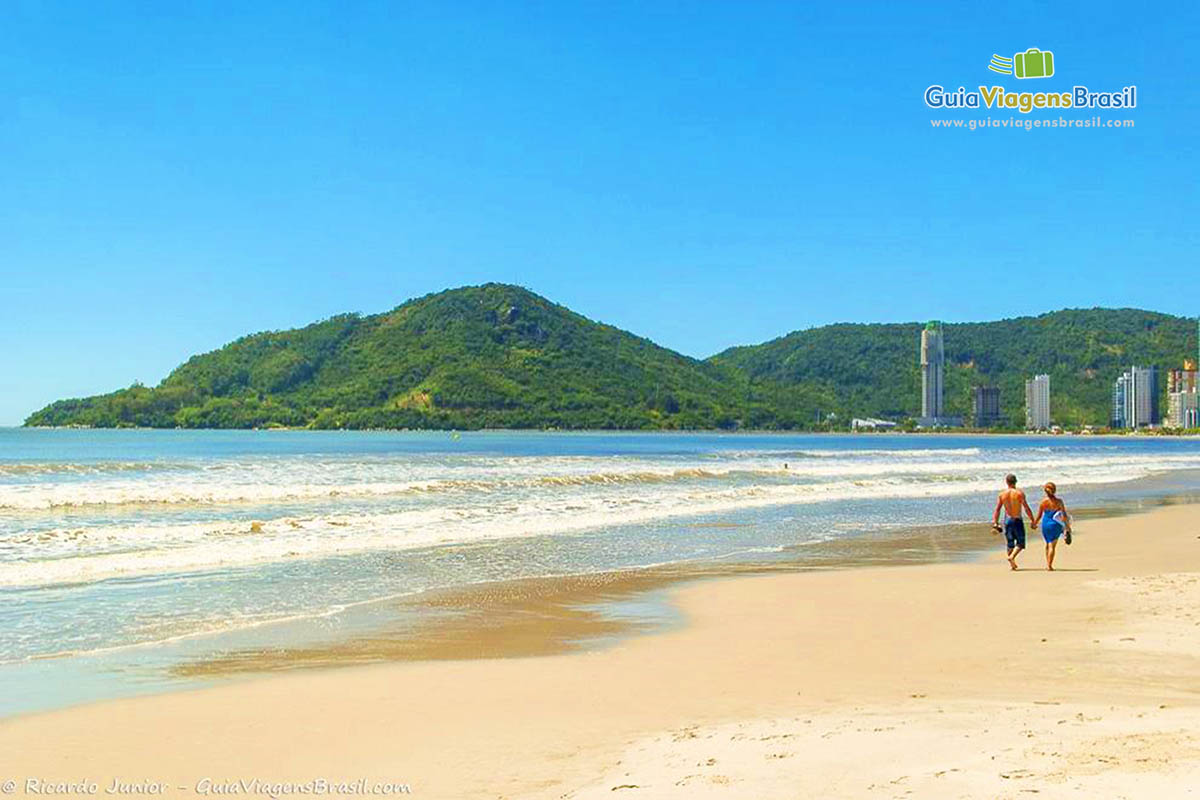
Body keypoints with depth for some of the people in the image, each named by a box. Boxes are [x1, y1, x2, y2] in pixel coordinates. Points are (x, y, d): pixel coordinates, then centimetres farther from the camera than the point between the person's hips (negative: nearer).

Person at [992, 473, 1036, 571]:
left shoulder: (1002, 495, -1)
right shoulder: (1019, 493, -10)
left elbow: (997, 510, -2)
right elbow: (1026, 508, -12)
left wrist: (995, 523, 1)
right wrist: (1033, 521, -6)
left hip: (1007, 520, 3)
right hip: (1017, 520, -3)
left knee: (1009, 544, 13)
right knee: (1020, 543, 6)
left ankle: (1012, 564, 15)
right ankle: (1012, 557, -16)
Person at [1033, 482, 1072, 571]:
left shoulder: (1043, 502, -3)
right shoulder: (1058, 501, -10)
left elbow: (1039, 516, 2)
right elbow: (1064, 515, -8)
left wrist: (1034, 524, 19)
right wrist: (1068, 526, 1)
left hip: (1045, 524, 3)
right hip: (1055, 524, -3)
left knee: (1048, 544, 20)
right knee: (1052, 545, 2)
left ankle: (1048, 564, 25)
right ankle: (1049, 565, -4)